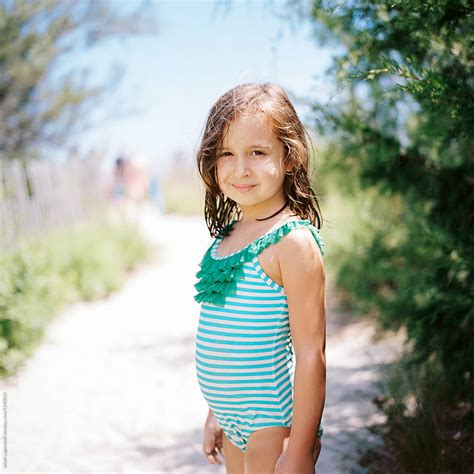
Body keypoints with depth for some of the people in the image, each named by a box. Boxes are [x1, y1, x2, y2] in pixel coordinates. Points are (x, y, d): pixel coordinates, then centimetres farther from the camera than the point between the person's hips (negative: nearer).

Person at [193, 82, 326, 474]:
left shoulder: (292, 241, -19)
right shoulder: (229, 235, 4)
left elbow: (310, 354, -19)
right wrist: (216, 416, 17)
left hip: (274, 425, -7)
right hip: (235, 423, 7)